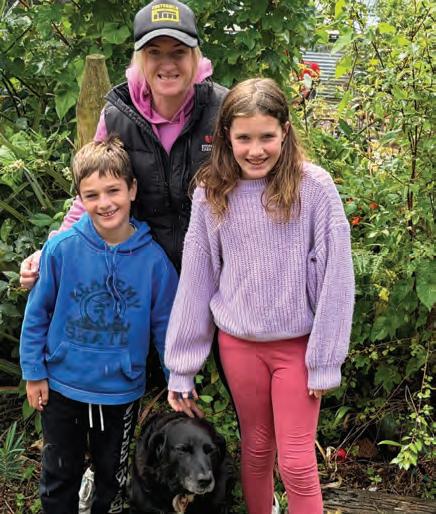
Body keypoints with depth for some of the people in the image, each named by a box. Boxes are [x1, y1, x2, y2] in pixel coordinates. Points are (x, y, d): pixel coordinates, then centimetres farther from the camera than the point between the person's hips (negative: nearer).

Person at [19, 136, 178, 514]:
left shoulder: (153, 258, -14)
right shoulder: (61, 248, -16)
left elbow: (164, 325, -5)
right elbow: (37, 313, -5)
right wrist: (34, 372, -2)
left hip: (122, 392, 1)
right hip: (62, 386, 0)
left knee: (113, 476, 21)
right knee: (60, 476, 19)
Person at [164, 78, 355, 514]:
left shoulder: (313, 186, -13)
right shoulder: (211, 194, -3)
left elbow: (335, 277, -10)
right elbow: (194, 282, 1)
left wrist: (325, 360, -10)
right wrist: (180, 371, 2)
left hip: (297, 344, -2)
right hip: (237, 344, 3)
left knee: (297, 463, 4)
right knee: (255, 450, 17)